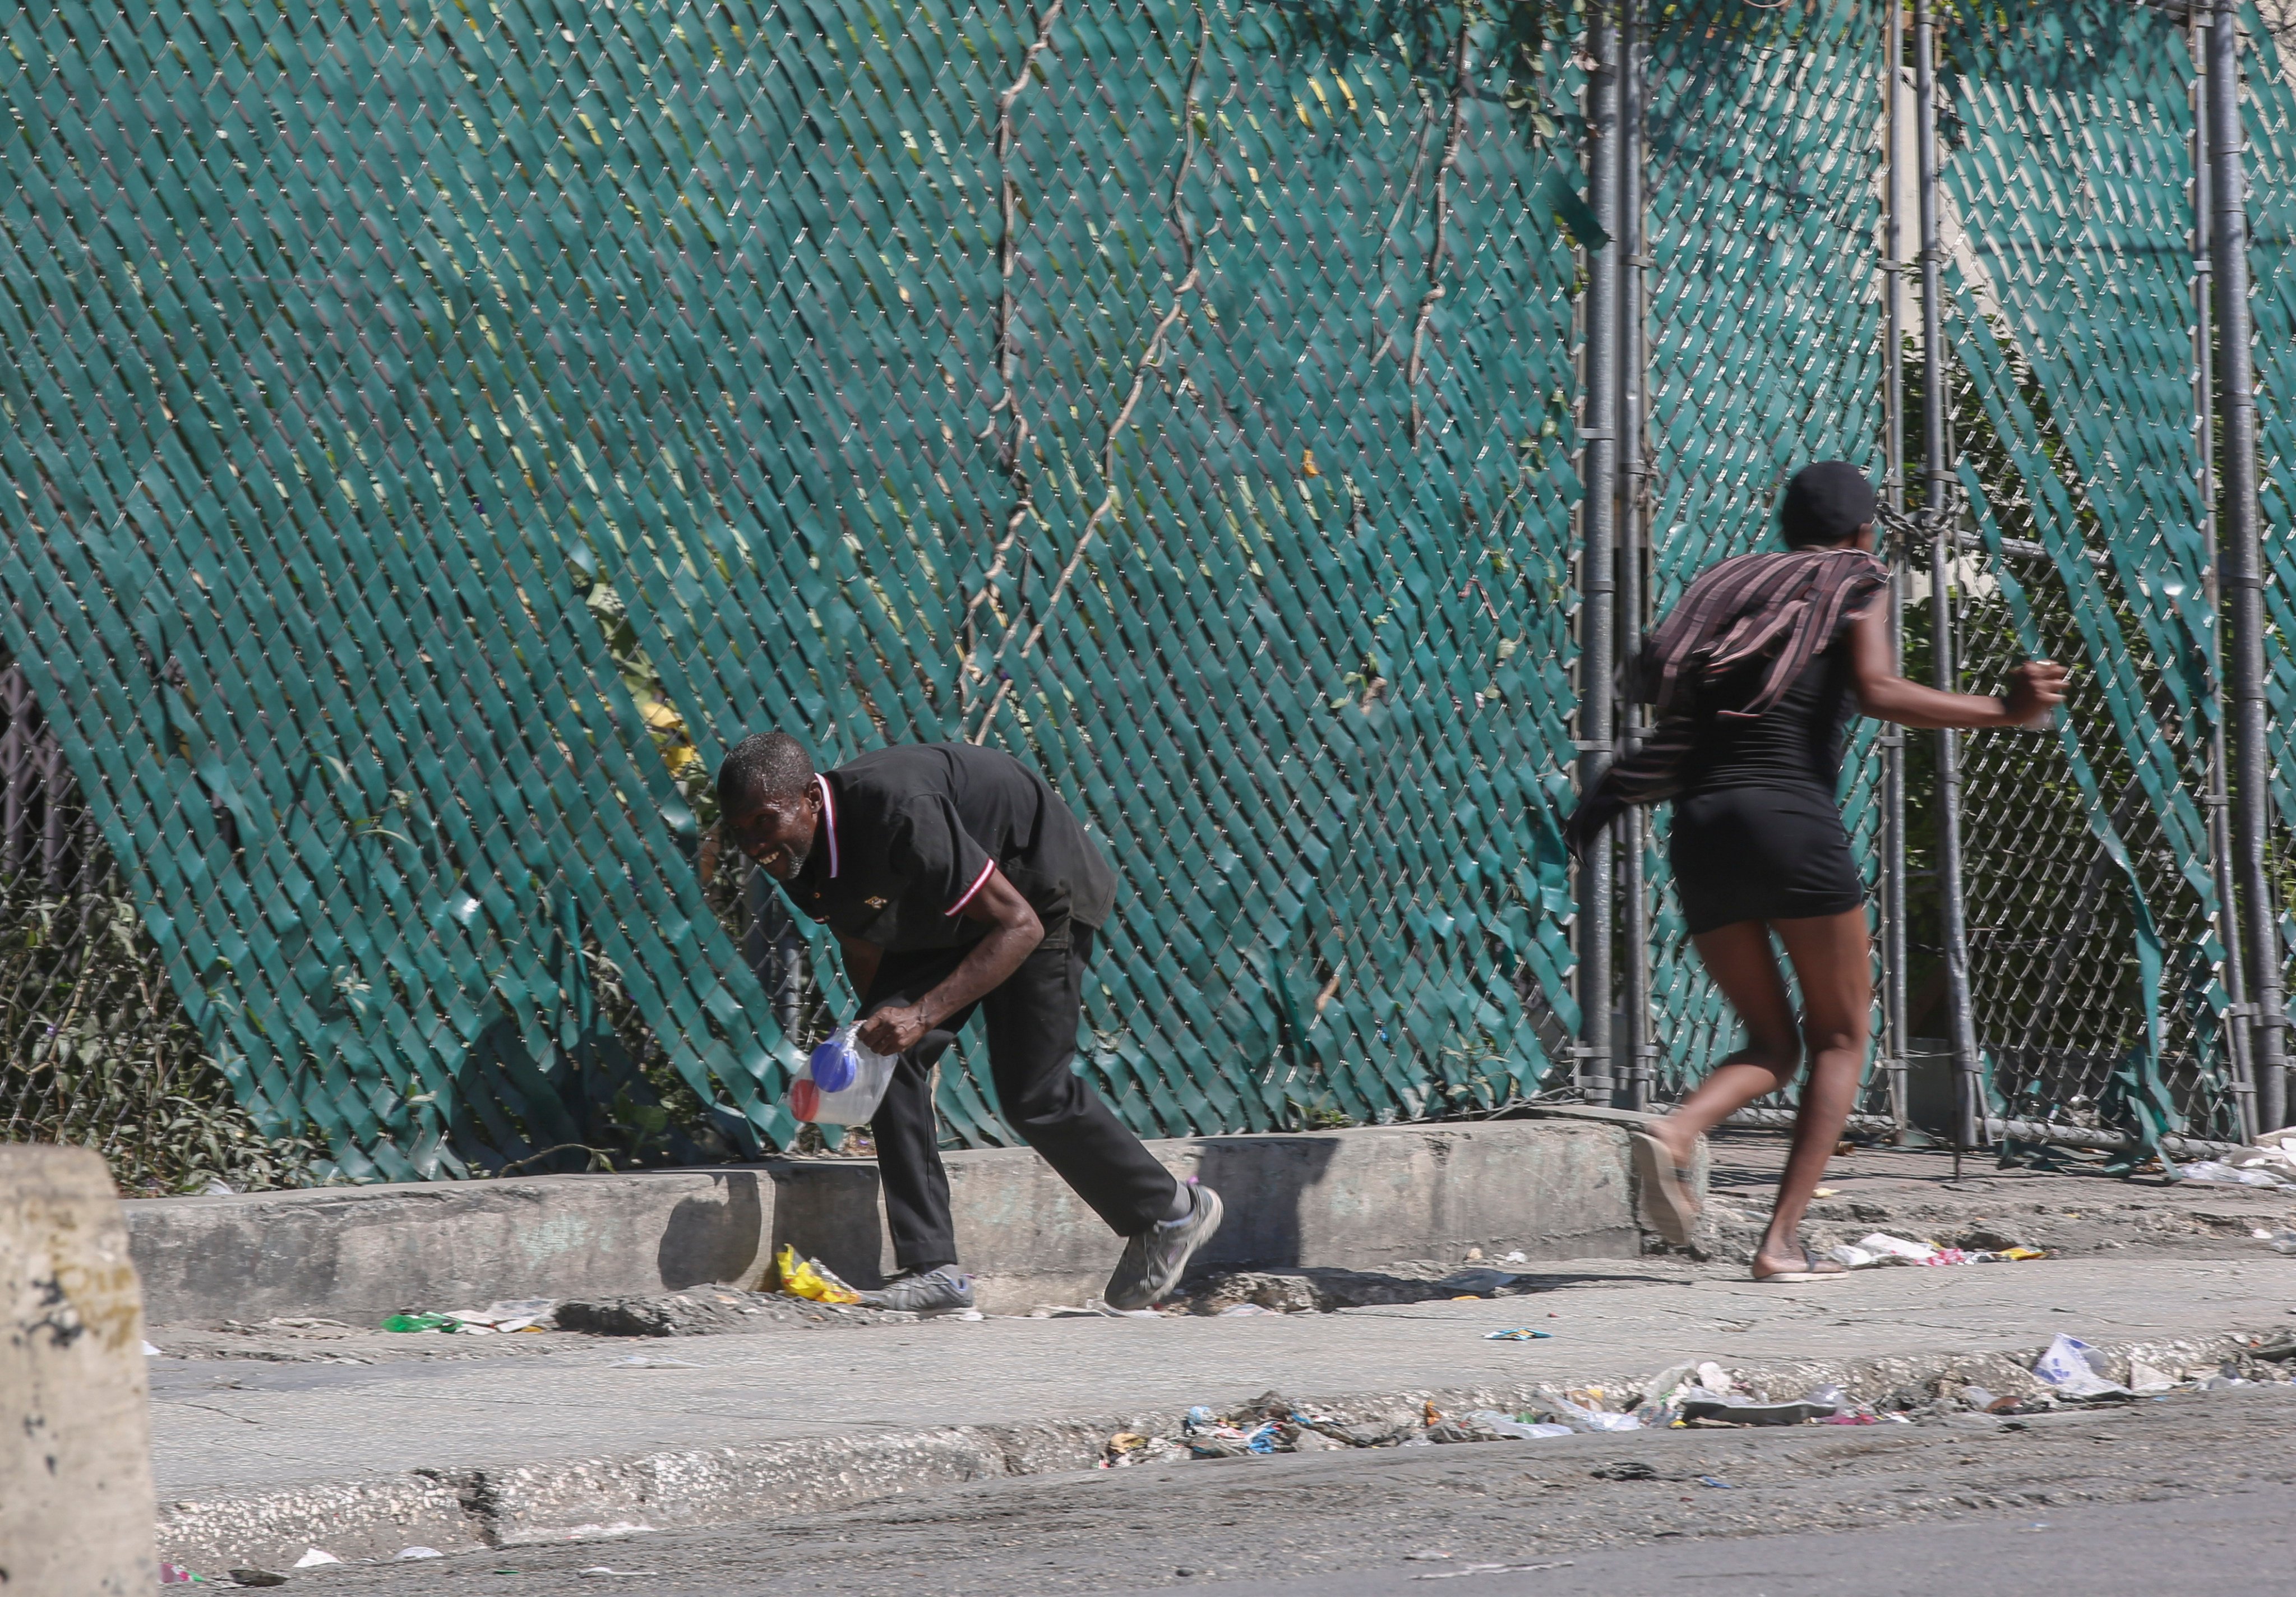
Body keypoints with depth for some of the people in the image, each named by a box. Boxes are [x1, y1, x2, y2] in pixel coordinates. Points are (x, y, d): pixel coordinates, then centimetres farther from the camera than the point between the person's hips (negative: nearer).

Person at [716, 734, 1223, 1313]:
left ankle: (1172, 1211, 17)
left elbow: (1019, 925, -36)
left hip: (1033, 890, -8)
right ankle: (933, 1270, -8)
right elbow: (864, 949, 7)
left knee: (1031, 1092, -7)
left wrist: (923, 1014, -42)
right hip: (942, 917, 8)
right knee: (892, 1058, -10)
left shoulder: (897, 813, -40)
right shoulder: (796, 853, -14)